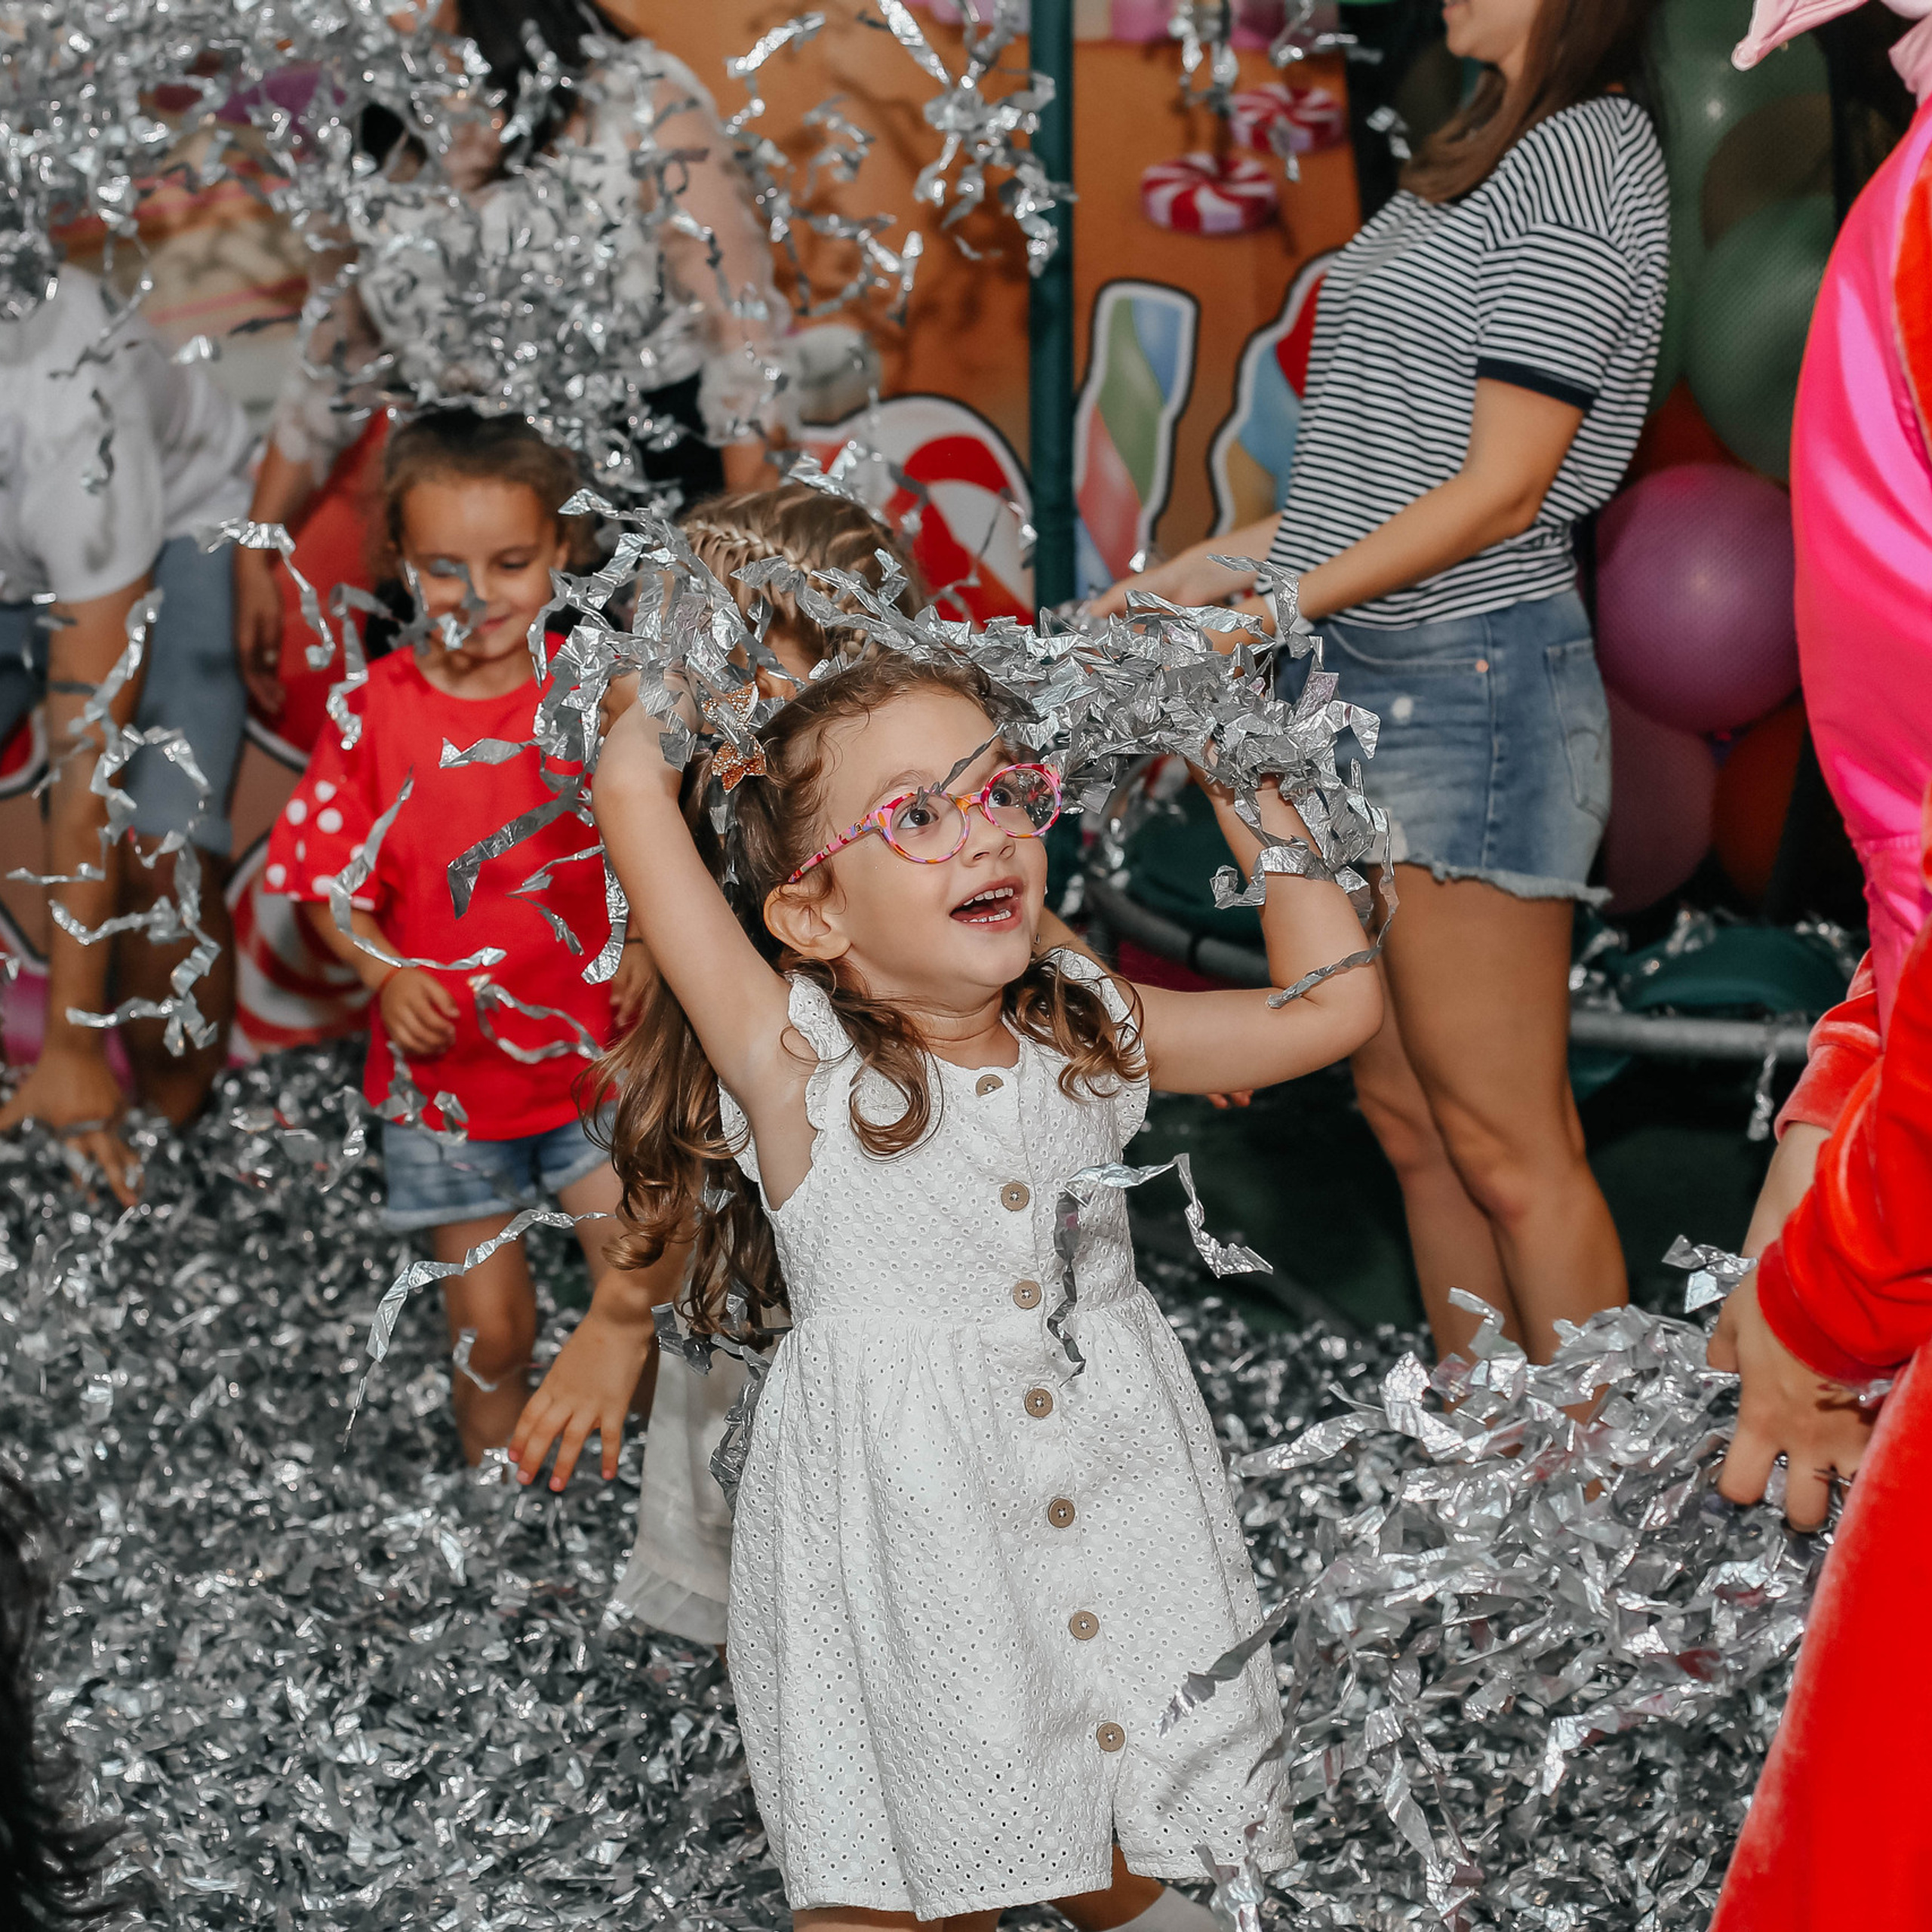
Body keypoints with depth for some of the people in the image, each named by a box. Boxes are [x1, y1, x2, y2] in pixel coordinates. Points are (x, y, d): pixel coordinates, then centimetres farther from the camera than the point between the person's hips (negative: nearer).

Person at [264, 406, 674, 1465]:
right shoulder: (375, 711, -8)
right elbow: (329, 883, -3)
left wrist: (650, 947, -18)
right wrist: (386, 972, -19)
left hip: (595, 1050, 0)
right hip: (446, 1066, 0)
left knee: (642, 1300, -3)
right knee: (490, 1328, 10)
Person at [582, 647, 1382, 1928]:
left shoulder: (1090, 1038, 4)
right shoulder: (798, 1067, -12)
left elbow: (1337, 1002, 11)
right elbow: (632, 789, -19)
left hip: (1123, 1560, 4)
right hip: (908, 1582, -4)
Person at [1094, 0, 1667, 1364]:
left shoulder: (1583, 153, -12)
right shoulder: (1493, 154, 16)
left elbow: (1499, 492, -16)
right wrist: (1212, 565, 14)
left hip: (1466, 677, -10)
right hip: (1370, 681, 10)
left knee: (1506, 1145, -3)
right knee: (1409, 1113, 13)